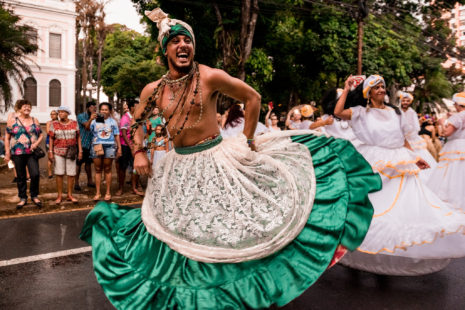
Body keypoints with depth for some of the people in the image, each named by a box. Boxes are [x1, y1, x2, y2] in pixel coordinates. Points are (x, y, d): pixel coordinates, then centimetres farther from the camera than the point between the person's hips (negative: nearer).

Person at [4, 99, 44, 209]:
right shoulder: (12, 121, 3)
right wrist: (7, 152, -1)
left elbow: (41, 134, 13)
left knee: (35, 174, -11)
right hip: (17, 153, -1)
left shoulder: (35, 121, 9)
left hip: (32, 153, 1)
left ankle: (34, 196, 9)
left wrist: (36, 143, -7)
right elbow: (7, 137, 5)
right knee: (21, 177, 7)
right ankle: (23, 198, 20)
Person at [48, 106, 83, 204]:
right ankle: (59, 195, 8)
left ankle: (70, 195, 12)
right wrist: (50, 152, -1)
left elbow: (78, 137, 8)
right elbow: (51, 139, 6)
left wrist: (80, 151, 3)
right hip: (58, 151, 0)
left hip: (71, 152, 1)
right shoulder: (54, 124, 5)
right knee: (59, 174, -1)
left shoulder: (74, 123, 6)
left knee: (71, 173, 1)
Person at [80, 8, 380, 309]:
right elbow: (137, 122, 17)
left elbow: (253, 98, -5)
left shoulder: (210, 77, -13)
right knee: (178, 232, 14)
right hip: (179, 167, 5)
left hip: (217, 160, -4)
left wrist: (248, 140, -4)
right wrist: (139, 151, 2)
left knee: (236, 219, -2)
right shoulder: (153, 90, 0)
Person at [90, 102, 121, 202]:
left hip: (109, 146, 0)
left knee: (107, 170, 4)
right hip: (97, 146, 1)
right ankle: (97, 193, 9)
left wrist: (119, 148, 3)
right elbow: (89, 131, -1)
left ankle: (108, 192, 12)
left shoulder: (113, 122, 10)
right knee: (98, 170, 2)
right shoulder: (95, 121, 11)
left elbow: (117, 135, 8)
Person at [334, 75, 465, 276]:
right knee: (372, 208, -1)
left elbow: (404, 140, 17)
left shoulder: (394, 112, 16)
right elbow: (338, 112, -12)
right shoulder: (362, 112, 4)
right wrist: (346, 89, -4)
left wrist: (416, 158, 8)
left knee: (408, 207, -1)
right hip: (374, 166, -4)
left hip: (400, 166, 4)